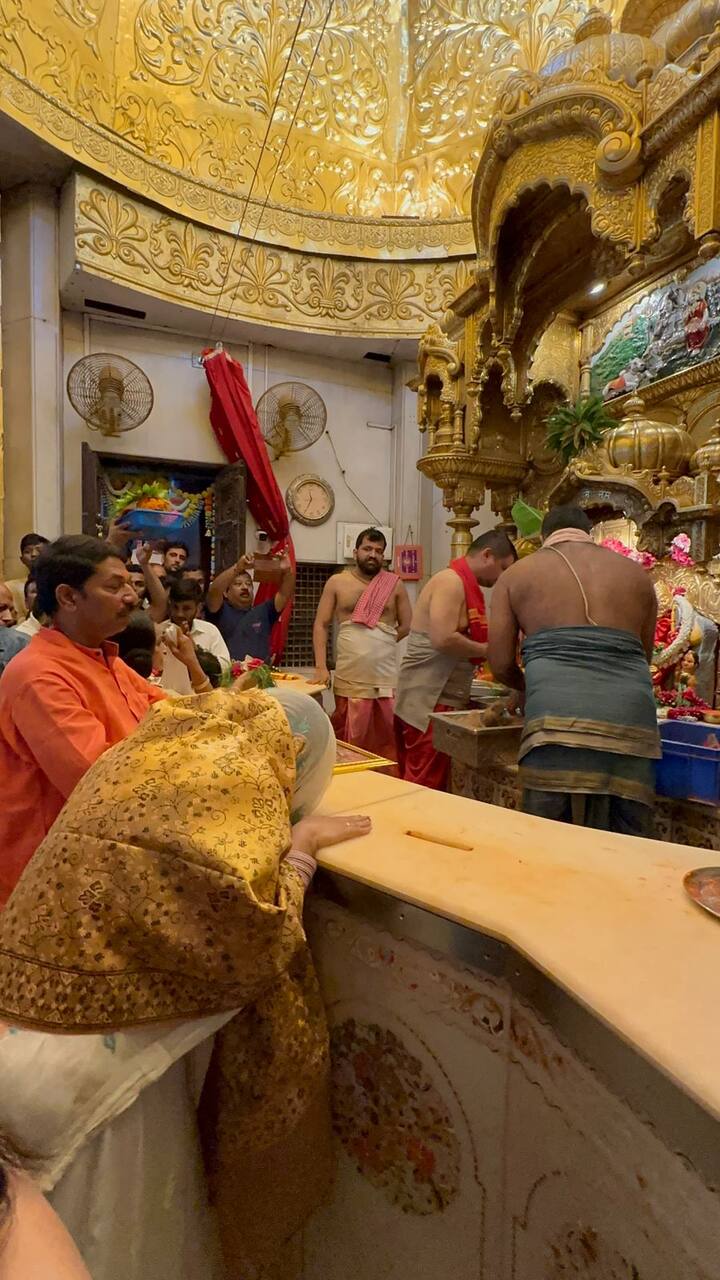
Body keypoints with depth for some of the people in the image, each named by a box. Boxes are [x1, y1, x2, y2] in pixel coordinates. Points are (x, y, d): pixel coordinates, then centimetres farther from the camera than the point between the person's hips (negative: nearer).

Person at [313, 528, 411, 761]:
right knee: (350, 742, 6)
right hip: (350, 680, 0)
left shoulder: (394, 584, 7)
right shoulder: (337, 582, 5)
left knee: (387, 741, 2)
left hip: (387, 679, 1)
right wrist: (321, 667, -5)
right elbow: (321, 625, 3)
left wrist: (380, 643, 3)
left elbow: (406, 626, 11)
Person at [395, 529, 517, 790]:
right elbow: (443, 639, -23)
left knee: (416, 785, 12)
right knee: (425, 788, -5)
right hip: (430, 702, -10)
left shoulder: (463, 584, 18)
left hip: (434, 699, 10)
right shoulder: (452, 581, -12)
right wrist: (489, 650, -11)